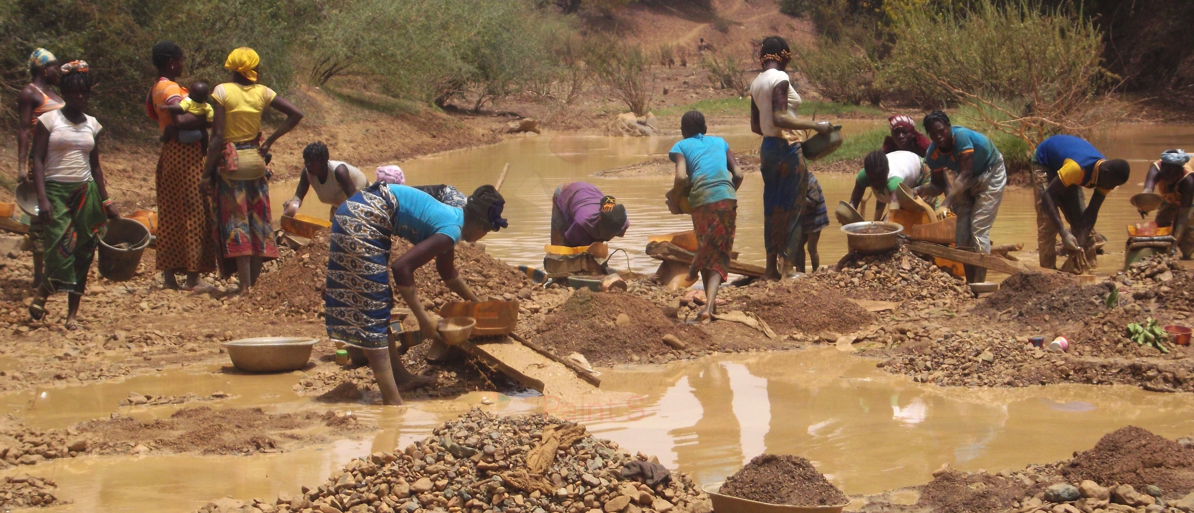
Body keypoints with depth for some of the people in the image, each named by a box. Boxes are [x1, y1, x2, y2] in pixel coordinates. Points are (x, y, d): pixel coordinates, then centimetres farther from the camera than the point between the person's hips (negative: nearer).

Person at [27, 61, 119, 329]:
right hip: (56, 190, -4)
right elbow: (38, 160, -6)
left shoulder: (92, 124, 11)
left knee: (83, 253, 0)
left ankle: (73, 314, 7)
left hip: (86, 192, 4)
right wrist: (42, 198, -16)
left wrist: (106, 201, 12)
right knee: (61, 250, -17)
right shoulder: (49, 120, -1)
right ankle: (42, 292, 10)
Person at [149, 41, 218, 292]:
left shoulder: (157, 88, 15)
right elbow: (180, 122, -28)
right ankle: (193, 278, -5)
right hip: (184, 154, -10)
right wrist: (206, 119, -15)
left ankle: (169, 274, 15)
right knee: (192, 215, -6)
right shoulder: (170, 89, -15)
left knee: (171, 215, 12)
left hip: (171, 155, 10)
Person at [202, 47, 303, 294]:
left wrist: (207, 172, -10)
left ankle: (245, 285, -6)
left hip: (231, 162, -4)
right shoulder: (262, 92, 0)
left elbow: (217, 136, -14)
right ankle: (253, 281, 14)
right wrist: (270, 140, 3)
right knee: (257, 218, 11)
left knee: (236, 219, -3)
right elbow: (296, 114, -2)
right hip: (256, 160, 4)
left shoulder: (223, 91, -11)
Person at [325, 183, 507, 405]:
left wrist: (477, 302, 45)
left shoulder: (451, 218, 15)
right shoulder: (452, 231, -14)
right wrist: (423, 318, -15)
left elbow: (448, 273, 34)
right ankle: (393, 403, -8)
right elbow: (402, 267, -21)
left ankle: (400, 377, 31)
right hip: (361, 221, -10)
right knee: (372, 311, -9)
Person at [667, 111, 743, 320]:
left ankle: (711, 302, 19)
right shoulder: (720, 142, 22)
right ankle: (709, 304, -14)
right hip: (727, 198, 2)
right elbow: (738, 174, 13)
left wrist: (674, 193, 13)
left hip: (702, 201, -2)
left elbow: (681, 177, -5)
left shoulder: (681, 146, 12)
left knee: (705, 249, 17)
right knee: (719, 255, 4)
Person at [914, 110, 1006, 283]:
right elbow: (939, 184, -8)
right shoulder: (933, 154, -18)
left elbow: (965, 175, -42)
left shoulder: (961, 137, -37)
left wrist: (947, 202, -52)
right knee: (962, 229, 1)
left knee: (979, 228, -16)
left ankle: (979, 284, -16)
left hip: (990, 175, -7)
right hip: (966, 179, 7)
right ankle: (969, 283, 10)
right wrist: (922, 190, -31)